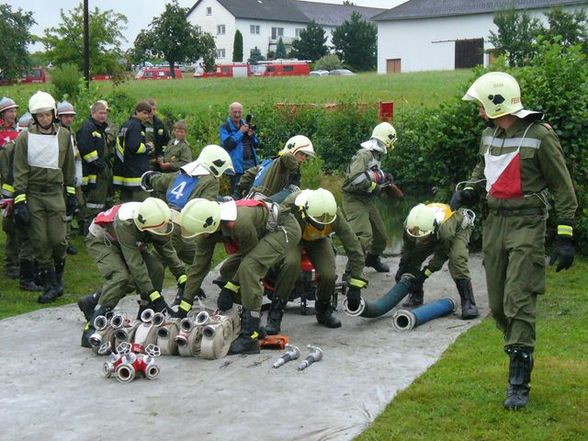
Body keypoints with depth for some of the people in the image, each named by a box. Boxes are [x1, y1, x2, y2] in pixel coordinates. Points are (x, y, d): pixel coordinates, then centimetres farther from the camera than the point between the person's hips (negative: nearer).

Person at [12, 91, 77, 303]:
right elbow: (20, 172, -3)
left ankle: (58, 276, 20)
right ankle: (51, 286, 9)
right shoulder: (25, 138, -3)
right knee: (40, 242, -1)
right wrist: (20, 201, -9)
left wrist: (71, 194, 13)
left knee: (58, 240, -5)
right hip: (33, 194, -1)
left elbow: (69, 168, 13)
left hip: (55, 193, 1)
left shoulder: (64, 135, 5)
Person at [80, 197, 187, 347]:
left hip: (129, 243, 7)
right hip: (100, 240, -7)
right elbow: (135, 264, -40)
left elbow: (168, 251, -8)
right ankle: (91, 330, -27)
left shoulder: (156, 224, -22)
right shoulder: (126, 223, -41)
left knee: (155, 269, -8)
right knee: (120, 276, -29)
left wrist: (184, 280, -14)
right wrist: (156, 297, -40)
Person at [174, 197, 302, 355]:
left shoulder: (239, 223, -36)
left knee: (248, 268, -28)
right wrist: (183, 307, -5)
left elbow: (250, 257, -21)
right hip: (263, 234, 9)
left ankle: (250, 337, -28)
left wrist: (230, 289, -17)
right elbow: (198, 268, -5)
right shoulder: (208, 231, -10)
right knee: (228, 271, 5)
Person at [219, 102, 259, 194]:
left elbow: (256, 145, 17)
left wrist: (252, 135, -4)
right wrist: (240, 132, -13)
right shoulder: (224, 128, 0)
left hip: (252, 164, 5)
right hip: (237, 165, -5)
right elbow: (228, 145, -16)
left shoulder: (246, 125, 16)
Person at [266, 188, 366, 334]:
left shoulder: (334, 214, -33)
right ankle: (275, 313, -19)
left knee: (329, 275, -22)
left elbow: (353, 246, -25)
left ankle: (323, 310, 12)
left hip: (319, 240, 2)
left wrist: (355, 283, -23)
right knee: (291, 263, -35)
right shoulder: (291, 207, -40)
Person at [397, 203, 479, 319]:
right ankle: (415, 295, 12)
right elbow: (407, 247, -9)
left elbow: (441, 257, -29)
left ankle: (468, 304, -26)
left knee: (457, 259, -30)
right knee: (414, 256, -6)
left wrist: (424, 274, -27)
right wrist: (402, 266, -13)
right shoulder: (410, 224, -32)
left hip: (459, 227, -6)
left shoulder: (445, 229, -46)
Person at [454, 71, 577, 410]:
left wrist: (566, 237, -11)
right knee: (498, 303, 9)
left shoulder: (539, 135, -12)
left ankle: (519, 383, -7)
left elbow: (564, 189, -8)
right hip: (495, 222, 7)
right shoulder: (489, 135, 11)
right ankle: (520, 353, 29)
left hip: (527, 224, -7)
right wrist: (467, 192, 7)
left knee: (519, 302, -11)